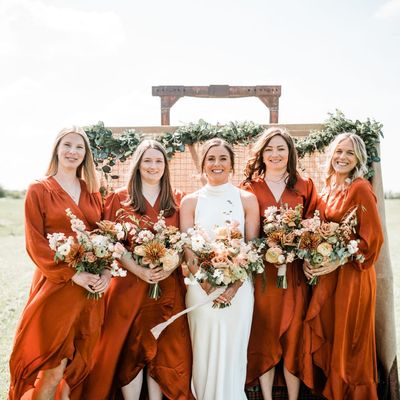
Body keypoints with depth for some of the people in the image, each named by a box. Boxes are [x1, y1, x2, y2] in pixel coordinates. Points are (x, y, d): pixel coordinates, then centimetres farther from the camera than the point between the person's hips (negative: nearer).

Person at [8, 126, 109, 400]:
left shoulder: (92, 193, 13)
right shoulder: (39, 191, 1)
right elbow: (35, 244, -6)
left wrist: (107, 271, -8)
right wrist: (73, 275, -16)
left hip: (92, 288, 4)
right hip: (56, 287, -4)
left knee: (76, 366, 11)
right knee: (53, 370, 0)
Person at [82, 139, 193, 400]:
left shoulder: (177, 200, 10)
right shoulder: (119, 198, 4)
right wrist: (138, 270, -16)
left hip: (168, 285, 2)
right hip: (129, 284, -2)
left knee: (165, 350, 6)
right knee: (130, 349, 4)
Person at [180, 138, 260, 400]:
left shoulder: (247, 200, 3)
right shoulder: (190, 202, 3)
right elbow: (188, 252, 0)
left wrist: (234, 287, -12)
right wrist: (208, 287, -13)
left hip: (238, 289, 0)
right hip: (201, 288, 0)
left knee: (233, 353, 7)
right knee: (204, 353, 8)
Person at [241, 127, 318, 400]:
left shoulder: (305, 187, 7)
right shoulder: (250, 188, 3)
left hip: (294, 272, 1)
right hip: (261, 272, -1)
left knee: (293, 337, 7)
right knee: (263, 336, 7)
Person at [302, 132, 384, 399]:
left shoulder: (361, 188, -12)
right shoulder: (329, 189, 10)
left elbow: (373, 237, -15)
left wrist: (337, 262, -20)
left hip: (352, 275, -6)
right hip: (328, 275, 7)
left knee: (348, 342, 5)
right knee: (325, 337, 12)